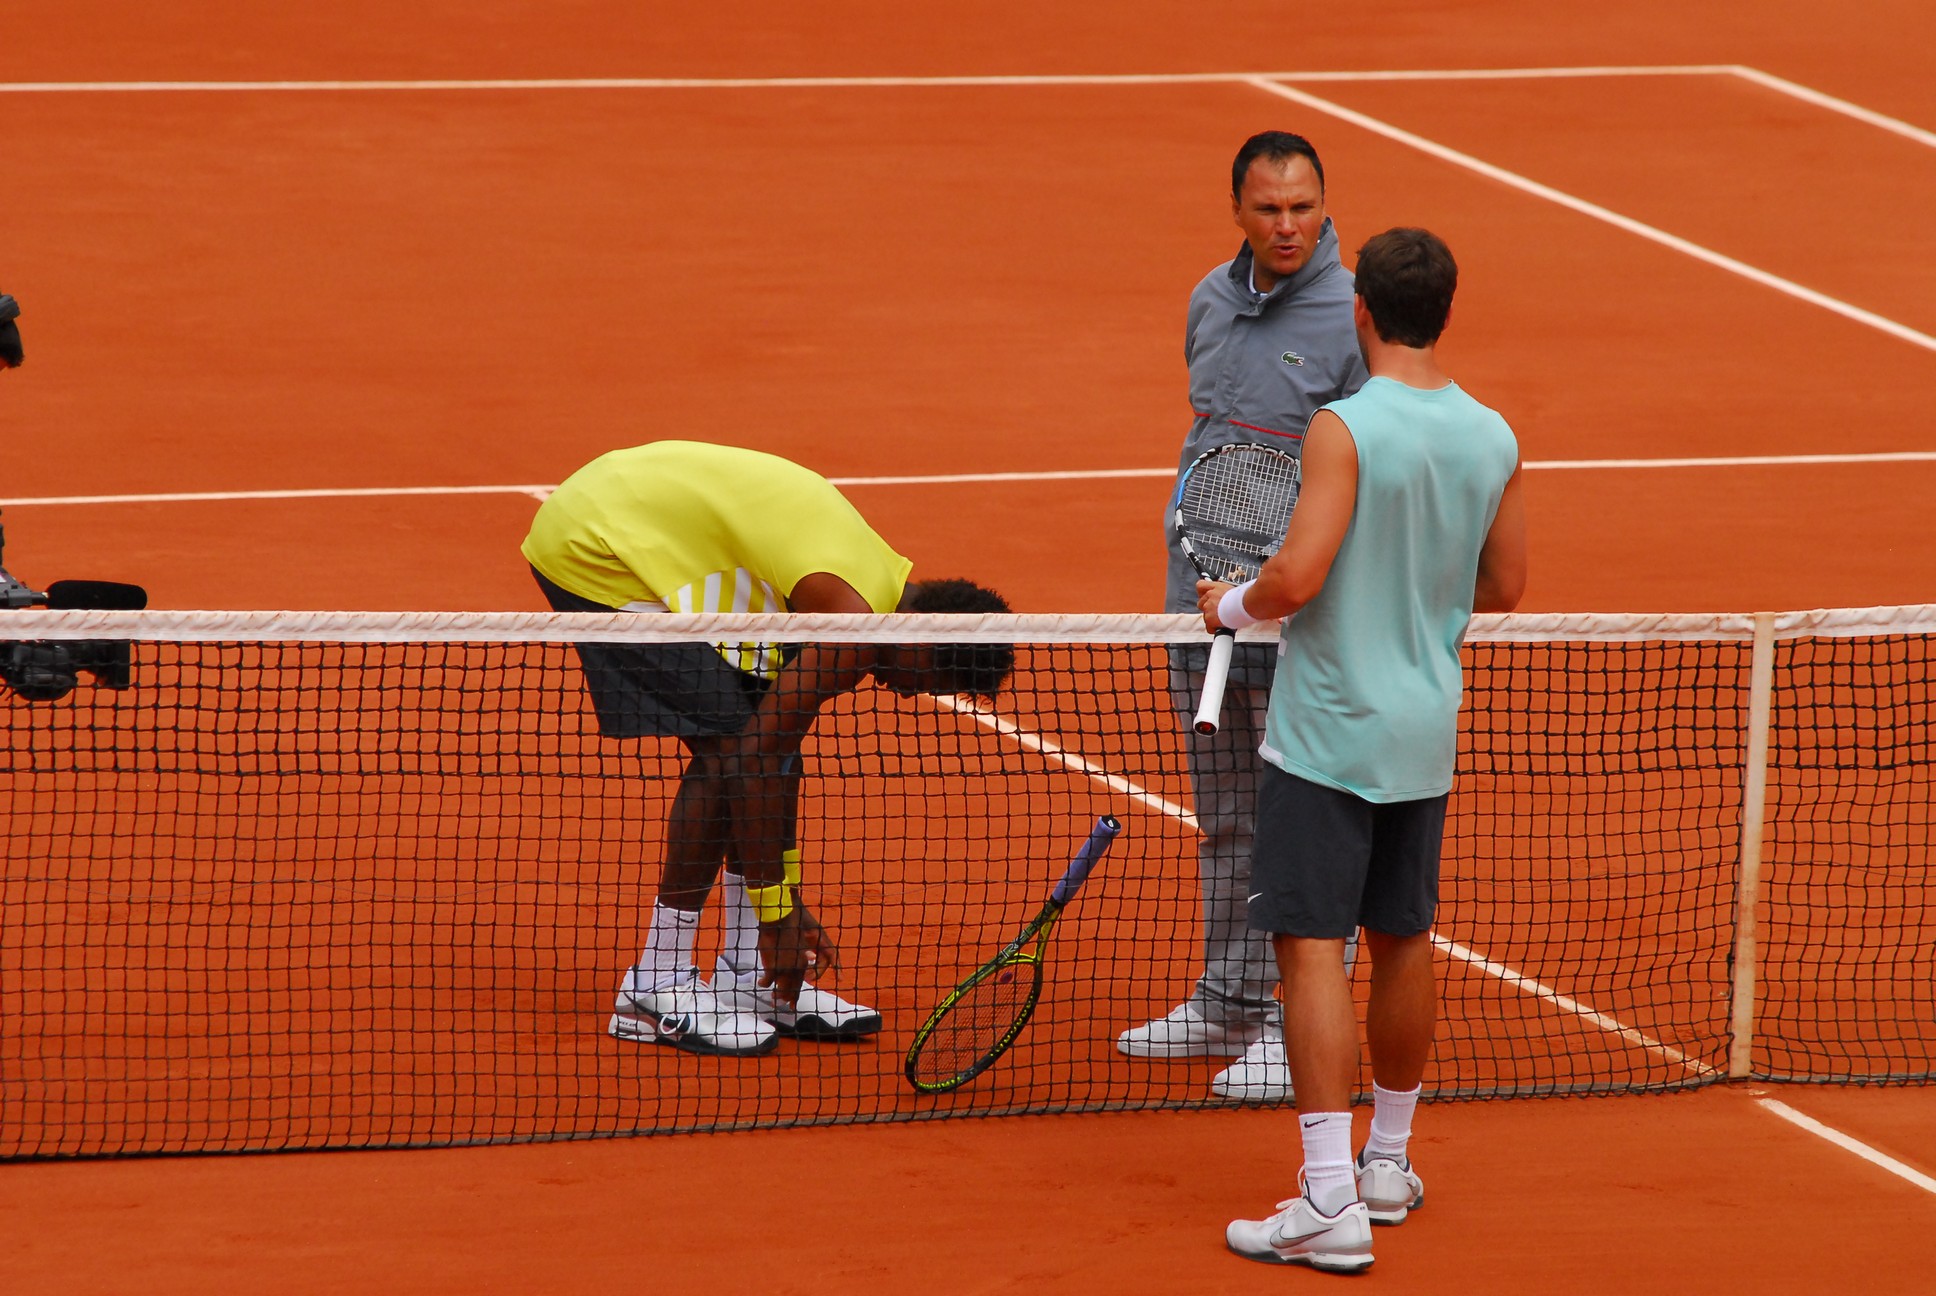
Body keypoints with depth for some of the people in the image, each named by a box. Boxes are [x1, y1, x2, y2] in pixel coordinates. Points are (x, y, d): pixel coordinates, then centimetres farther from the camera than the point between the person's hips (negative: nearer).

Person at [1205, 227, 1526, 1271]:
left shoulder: (1347, 430, -17)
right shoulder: (1493, 440, 2)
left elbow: (1297, 576, -23)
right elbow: (1502, 587, 12)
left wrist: (1232, 605, -2)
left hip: (1328, 734, -6)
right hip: (1427, 734, 7)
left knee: (1312, 947, -6)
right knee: (1402, 941, 18)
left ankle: (1330, 1200, -12)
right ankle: (1388, 1164, 30)